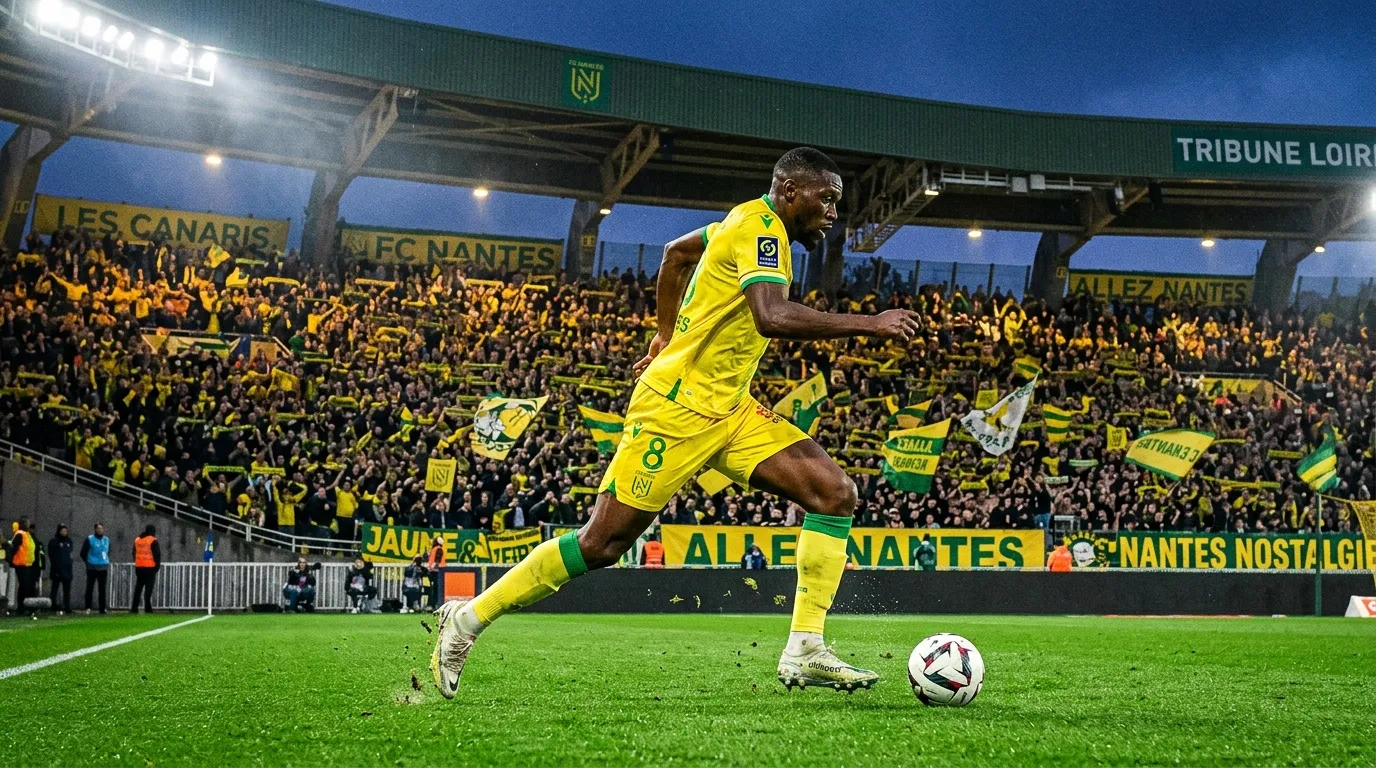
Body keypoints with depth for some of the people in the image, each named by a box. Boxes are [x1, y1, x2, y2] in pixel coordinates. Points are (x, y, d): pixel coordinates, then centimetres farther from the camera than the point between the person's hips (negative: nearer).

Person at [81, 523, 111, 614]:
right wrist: (88, 562, 2)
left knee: (102, 589, 5)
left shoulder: (106, 540, 11)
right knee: (89, 588, -2)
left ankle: (102, 609, 9)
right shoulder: (89, 539, -3)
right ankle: (88, 607, 3)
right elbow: (83, 553, 1)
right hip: (92, 568, -4)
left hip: (103, 568, 4)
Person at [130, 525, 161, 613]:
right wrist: (157, 564, 0)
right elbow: (157, 554, -9)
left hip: (139, 567, 5)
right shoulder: (153, 541, -8)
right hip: (150, 567, -5)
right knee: (148, 588, -4)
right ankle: (147, 608, -10)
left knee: (138, 588, 10)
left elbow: (134, 553, 17)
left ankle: (134, 608, 8)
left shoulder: (137, 540, 11)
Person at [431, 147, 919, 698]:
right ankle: (470, 618, 10)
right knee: (602, 542, -6)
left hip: (728, 411, 10)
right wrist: (866, 324, -29)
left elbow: (677, 252, 30)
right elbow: (771, 317, -34)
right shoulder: (760, 228, -16)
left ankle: (804, 651, -7)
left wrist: (666, 336, 35)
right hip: (676, 408, -10)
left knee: (835, 492, -6)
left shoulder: (751, 221, 13)